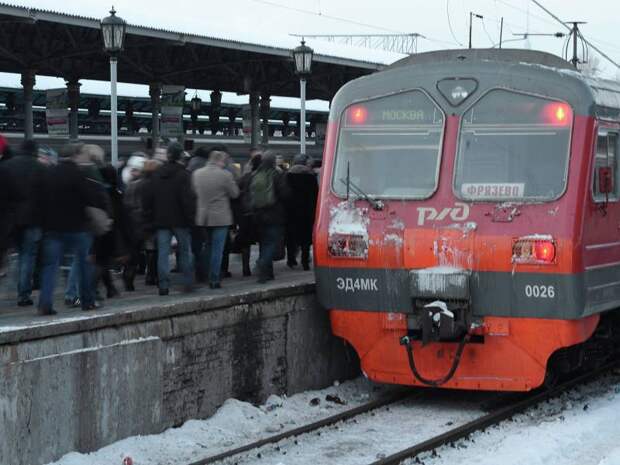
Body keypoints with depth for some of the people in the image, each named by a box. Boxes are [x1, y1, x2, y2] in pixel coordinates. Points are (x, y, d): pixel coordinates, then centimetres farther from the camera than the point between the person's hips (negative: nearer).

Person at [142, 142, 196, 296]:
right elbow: (188, 199, -14)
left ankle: (163, 286, -3)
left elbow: (147, 199, 8)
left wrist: (149, 219, 12)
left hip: (161, 220, 3)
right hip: (180, 220, -3)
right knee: (185, 250, 9)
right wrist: (191, 217, -7)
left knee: (163, 253, 2)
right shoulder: (184, 175, -9)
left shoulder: (156, 175, 6)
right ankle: (187, 283, 11)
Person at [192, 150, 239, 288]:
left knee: (208, 247, 21)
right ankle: (214, 280, 0)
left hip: (202, 218, 5)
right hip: (220, 218, -5)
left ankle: (205, 276, 27)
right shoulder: (225, 175, -14)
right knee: (217, 249, 0)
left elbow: (193, 192, 12)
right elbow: (235, 194, -6)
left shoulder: (196, 173, 2)